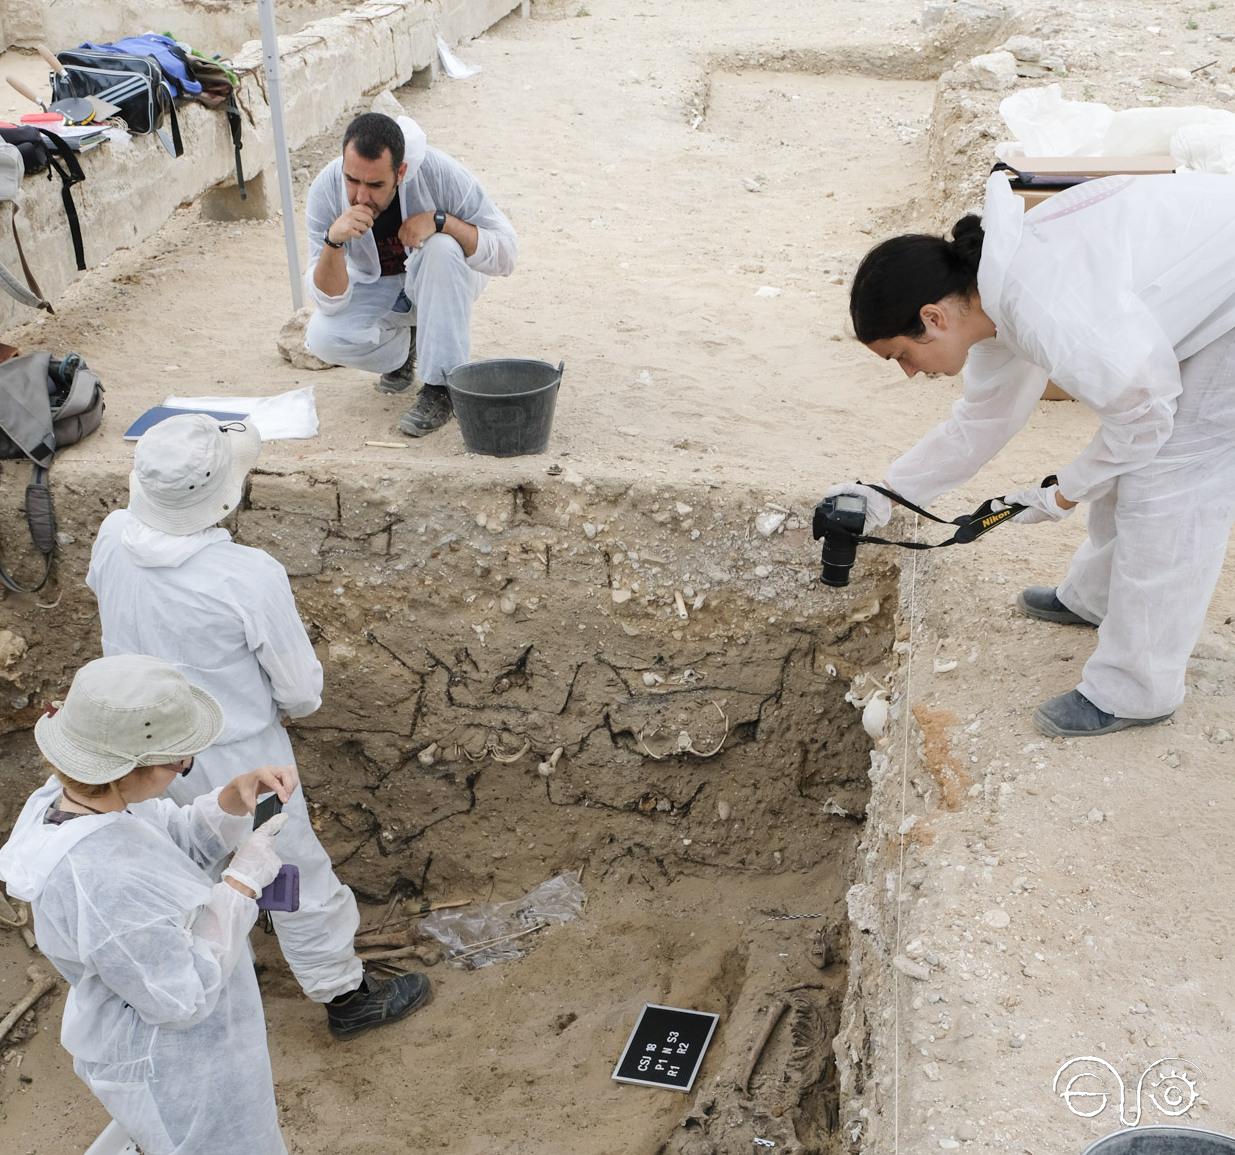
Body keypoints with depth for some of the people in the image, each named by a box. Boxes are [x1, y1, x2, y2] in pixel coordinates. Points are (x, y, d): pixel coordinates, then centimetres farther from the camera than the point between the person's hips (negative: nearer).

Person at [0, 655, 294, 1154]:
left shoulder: (70, 798, -15)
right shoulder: (102, 884, -40)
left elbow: (185, 842, -1)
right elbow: (185, 997, -28)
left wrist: (238, 794, -19)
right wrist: (245, 880, -23)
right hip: (171, 1068, -8)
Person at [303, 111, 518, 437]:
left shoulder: (439, 172, -31)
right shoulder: (325, 190, -24)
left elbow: (505, 253, -26)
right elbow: (330, 302, -22)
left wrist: (440, 220, -39)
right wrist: (333, 240, -41)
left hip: (445, 279, -1)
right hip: (376, 287, 2)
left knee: (441, 248, -36)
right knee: (323, 338, -26)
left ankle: (441, 385, -24)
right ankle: (405, 347, 7)